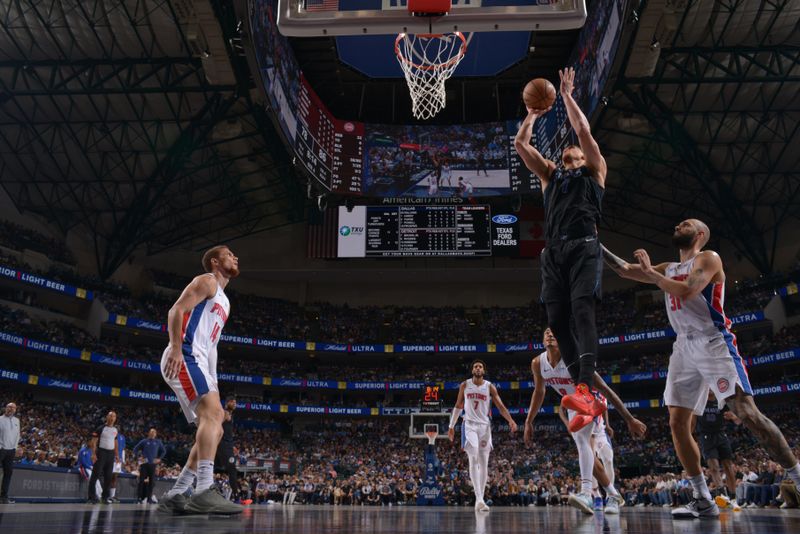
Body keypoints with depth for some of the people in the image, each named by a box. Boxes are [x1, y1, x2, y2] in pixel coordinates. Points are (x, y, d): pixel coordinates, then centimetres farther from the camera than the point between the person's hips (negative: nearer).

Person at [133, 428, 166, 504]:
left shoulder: (158, 442, 10)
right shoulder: (144, 441, 6)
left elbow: (164, 451, 17)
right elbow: (136, 449, 8)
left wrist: (159, 459, 7)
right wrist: (137, 457, -2)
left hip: (153, 464, 2)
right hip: (144, 464, -2)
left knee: (151, 481, 1)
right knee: (142, 480, -3)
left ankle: (149, 497, 8)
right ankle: (140, 497, 2)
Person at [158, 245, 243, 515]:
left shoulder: (224, 300, 30)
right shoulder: (207, 281, 3)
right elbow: (177, 310, -12)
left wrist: (211, 380, 23)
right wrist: (176, 348, -25)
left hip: (197, 363, 10)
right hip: (184, 357, -10)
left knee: (214, 429, 6)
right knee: (213, 412, -27)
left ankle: (173, 496, 6)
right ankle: (205, 491, -37)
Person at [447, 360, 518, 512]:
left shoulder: (490, 387, 2)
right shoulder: (464, 385, 5)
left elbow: (500, 406, -3)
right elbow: (458, 406, 13)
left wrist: (510, 420, -19)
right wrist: (451, 426, 13)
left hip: (484, 426, 1)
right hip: (469, 425, -1)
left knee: (484, 463, 3)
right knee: (473, 460, -18)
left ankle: (480, 499, 12)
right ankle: (479, 499, -22)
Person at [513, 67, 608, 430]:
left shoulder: (594, 170, 19)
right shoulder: (549, 175, 29)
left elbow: (584, 131, 7)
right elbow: (520, 144, 24)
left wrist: (567, 95, 14)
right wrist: (534, 113, 30)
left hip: (584, 247, -4)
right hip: (553, 252, 4)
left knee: (582, 310, -23)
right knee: (558, 321, -8)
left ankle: (584, 391, -36)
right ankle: (590, 400, -8)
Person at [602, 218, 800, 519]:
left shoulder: (709, 258, -1)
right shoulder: (668, 269, 21)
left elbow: (687, 291, -17)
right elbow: (624, 270, 23)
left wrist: (651, 274, -6)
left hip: (713, 343, -7)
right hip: (684, 348, 7)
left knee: (748, 414, -17)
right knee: (677, 423, -2)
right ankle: (703, 501, 3)